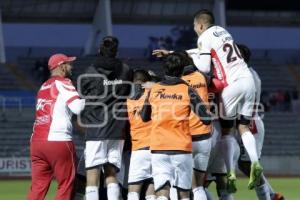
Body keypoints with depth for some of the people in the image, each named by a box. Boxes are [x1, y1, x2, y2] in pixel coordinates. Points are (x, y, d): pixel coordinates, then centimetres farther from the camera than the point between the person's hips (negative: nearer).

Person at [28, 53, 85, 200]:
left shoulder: (43, 87, 22)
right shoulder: (63, 83, -2)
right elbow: (77, 107, -14)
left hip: (36, 142, 7)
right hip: (58, 141, -7)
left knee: (38, 186, 6)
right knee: (66, 183, 2)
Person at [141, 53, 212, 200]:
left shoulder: (153, 90, 6)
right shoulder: (187, 91, -2)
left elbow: (144, 117, 20)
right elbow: (206, 119, -6)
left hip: (158, 149, 1)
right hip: (181, 149, -1)